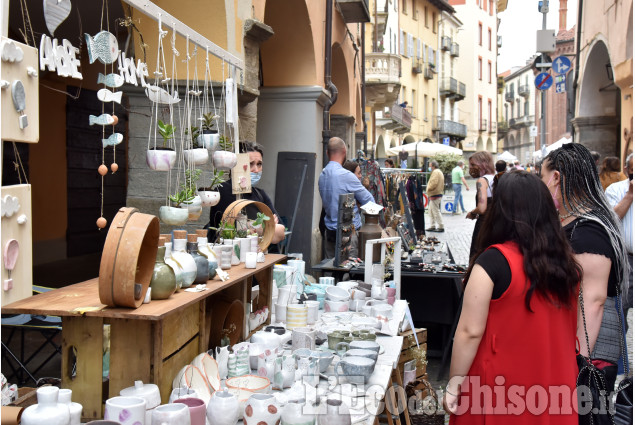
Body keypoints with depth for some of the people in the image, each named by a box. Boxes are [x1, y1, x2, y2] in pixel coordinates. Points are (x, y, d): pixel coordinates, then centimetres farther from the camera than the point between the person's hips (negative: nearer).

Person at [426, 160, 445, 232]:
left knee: (436, 211, -7)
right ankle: (433, 226, 20)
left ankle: (441, 227, -4)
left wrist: (428, 189, -11)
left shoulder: (435, 172, -14)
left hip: (435, 194, -11)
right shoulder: (439, 172, 20)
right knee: (432, 211, 16)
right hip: (437, 193, 11)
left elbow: (434, 183, -26)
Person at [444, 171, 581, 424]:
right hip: (556, 387, 5)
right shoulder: (565, 261, -2)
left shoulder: (493, 261, -19)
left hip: (501, 392, -5)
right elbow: (569, 330, 9)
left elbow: (470, 331, -19)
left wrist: (454, 383, -9)